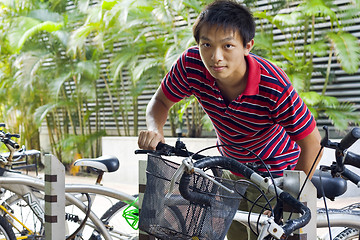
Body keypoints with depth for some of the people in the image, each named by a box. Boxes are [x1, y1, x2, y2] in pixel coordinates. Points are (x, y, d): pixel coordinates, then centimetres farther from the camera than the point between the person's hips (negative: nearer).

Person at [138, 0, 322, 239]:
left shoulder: (274, 87, -37)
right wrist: (155, 129, -30)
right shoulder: (191, 64, -27)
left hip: (277, 170, -4)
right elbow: (161, 101, -8)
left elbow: (312, 143, -25)